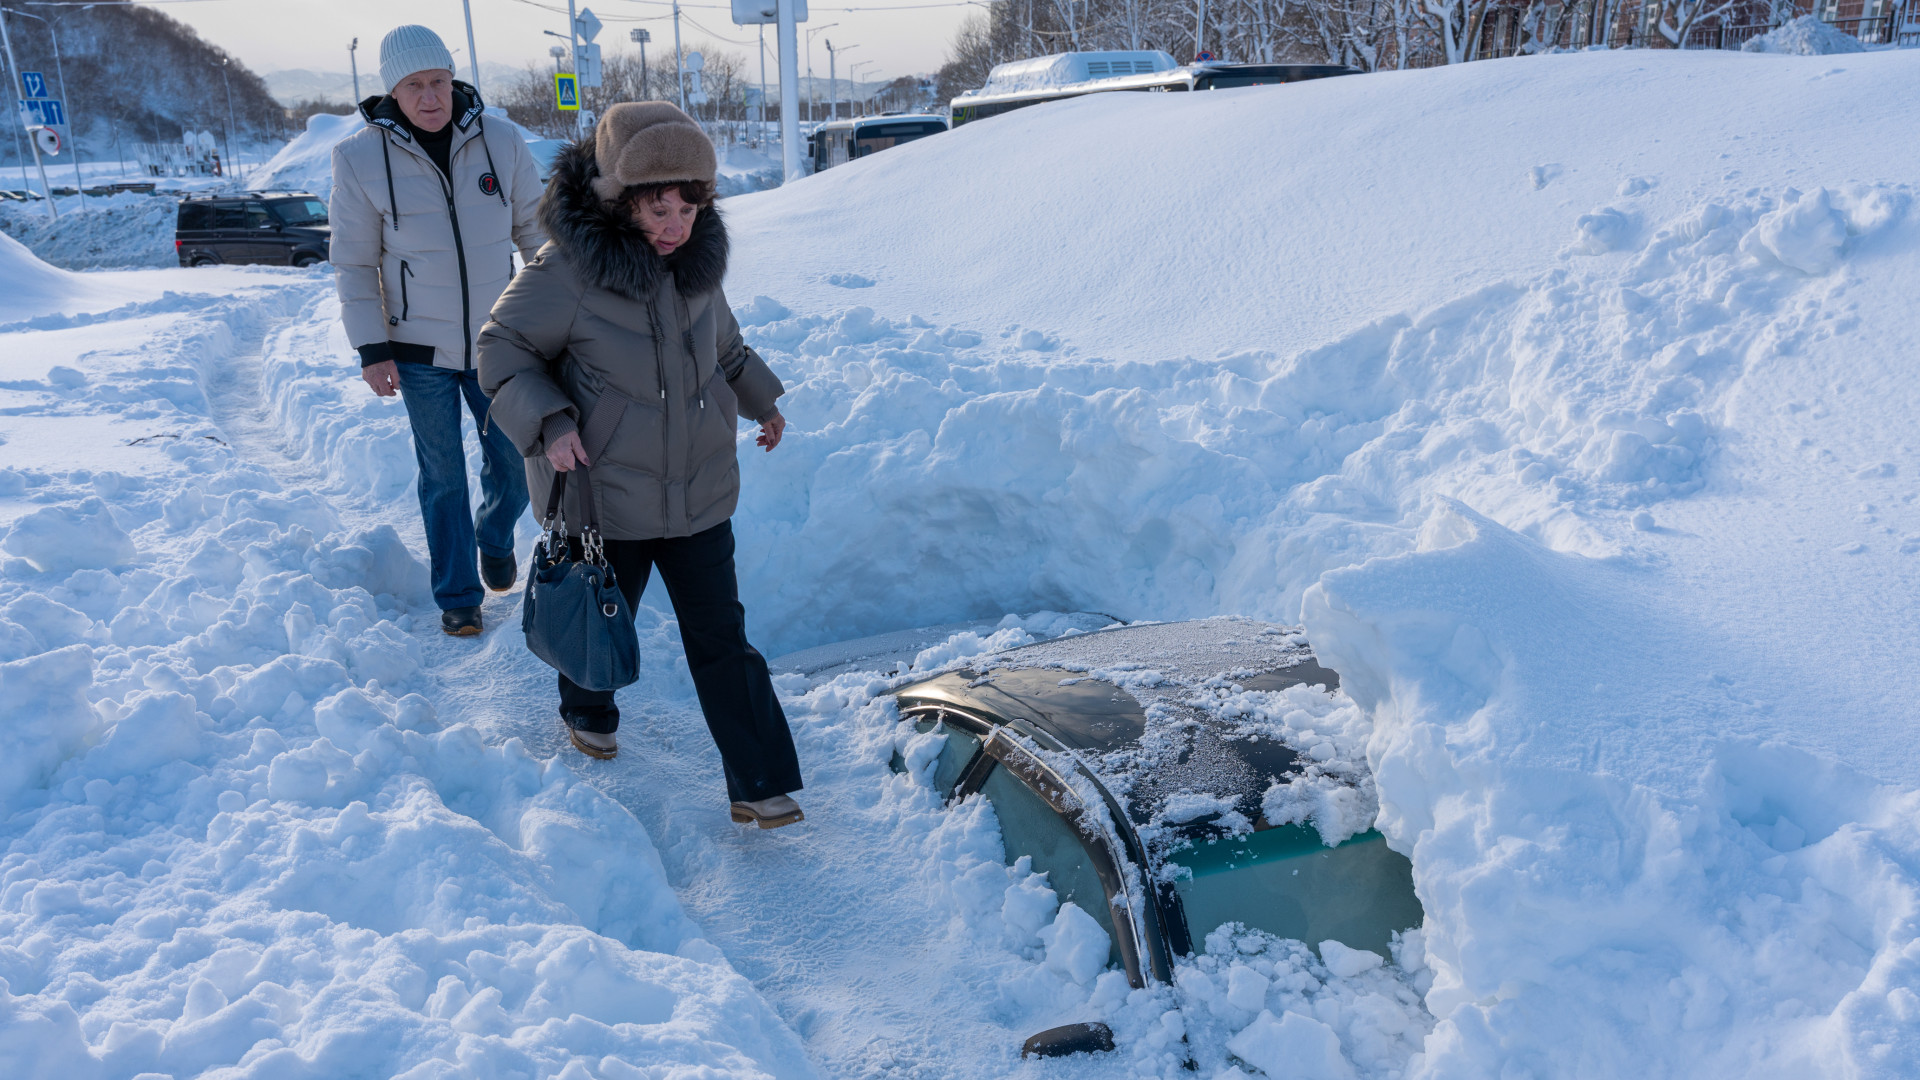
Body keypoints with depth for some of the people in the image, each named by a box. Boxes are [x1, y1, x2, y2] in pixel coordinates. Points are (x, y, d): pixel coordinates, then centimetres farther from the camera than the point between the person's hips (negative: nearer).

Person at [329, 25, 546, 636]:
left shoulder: (502, 143, -6)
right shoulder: (360, 159, -9)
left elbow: (535, 231, 6)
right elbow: (355, 263, -3)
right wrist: (371, 350, -7)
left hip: (497, 342, 2)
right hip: (419, 351, -2)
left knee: (513, 466, 10)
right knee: (442, 476, 7)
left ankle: (494, 539, 42)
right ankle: (457, 594, 23)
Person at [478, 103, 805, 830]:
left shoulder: (699, 261, -1)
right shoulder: (567, 272, -19)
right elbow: (502, 350, -8)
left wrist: (759, 398, 23)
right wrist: (548, 424, -21)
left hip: (699, 491, 4)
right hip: (605, 494, -3)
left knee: (721, 636, 3)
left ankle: (759, 784, 9)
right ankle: (587, 712, 50)